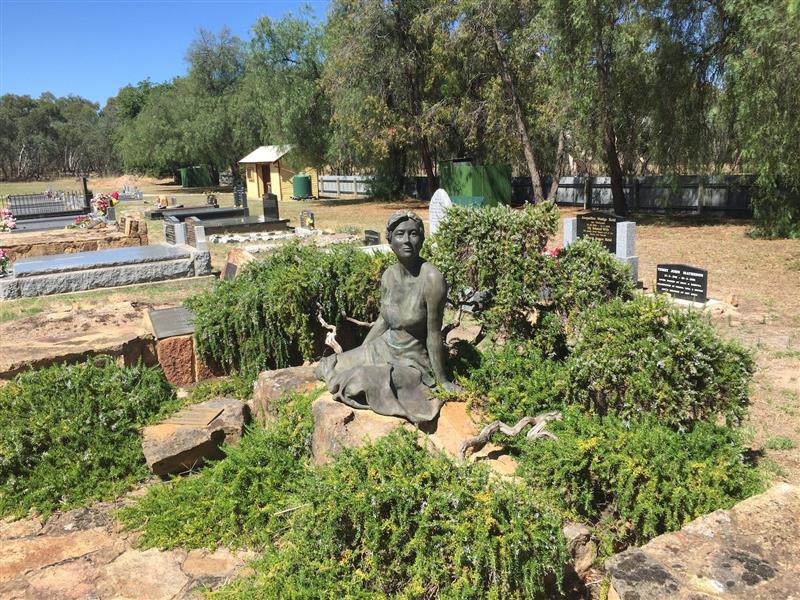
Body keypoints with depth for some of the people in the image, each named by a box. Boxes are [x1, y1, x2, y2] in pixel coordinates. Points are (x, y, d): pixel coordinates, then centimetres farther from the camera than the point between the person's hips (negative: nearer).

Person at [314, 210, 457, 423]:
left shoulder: (431, 278, -26)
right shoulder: (389, 275, -5)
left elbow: (434, 335, -20)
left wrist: (442, 381, -11)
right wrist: (359, 354, 16)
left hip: (411, 364, -6)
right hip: (382, 350, 7)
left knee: (355, 382, -27)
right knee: (324, 368, 3)